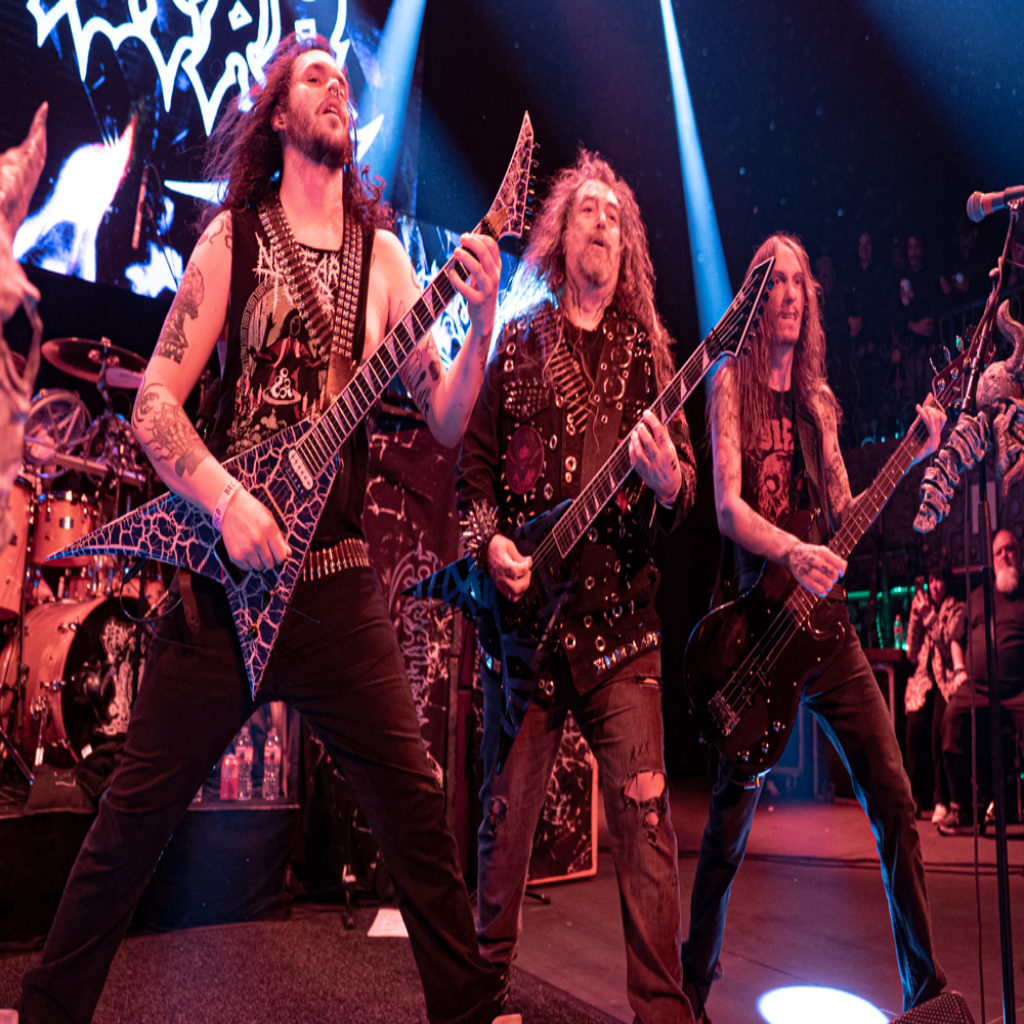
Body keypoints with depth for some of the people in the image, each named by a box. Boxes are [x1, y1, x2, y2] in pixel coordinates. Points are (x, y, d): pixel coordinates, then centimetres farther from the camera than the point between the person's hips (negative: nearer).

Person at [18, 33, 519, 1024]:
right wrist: (227, 500, -18)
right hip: (224, 570, -1)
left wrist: (480, 325, -14)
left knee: (414, 806, 1)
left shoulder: (383, 254, 9)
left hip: (337, 580, 2)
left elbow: (445, 420, 4)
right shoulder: (233, 237, 3)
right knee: (136, 809, 6)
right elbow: (154, 402, -2)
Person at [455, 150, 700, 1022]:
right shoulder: (517, 344, 10)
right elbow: (472, 464, 8)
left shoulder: (647, 351, 13)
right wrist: (489, 541, -8)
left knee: (644, 813, -3)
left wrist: (669, 483, -14)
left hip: (619, 610, 1)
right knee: (509, 810, 5)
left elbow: (684, 481, 8)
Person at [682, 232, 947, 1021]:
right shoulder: (732, 382, 1)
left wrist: (911, 458, 1)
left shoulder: (817, 398, 16)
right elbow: (728, 508, -12)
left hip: (823, 615, 5)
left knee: (893, 795, 1)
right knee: (734, 808, 2)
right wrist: (793, 553, -29)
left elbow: (844, 513, 13)